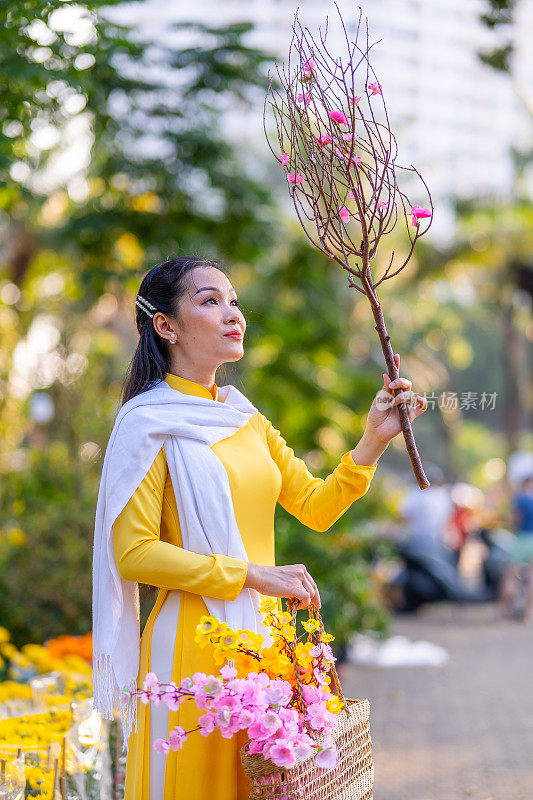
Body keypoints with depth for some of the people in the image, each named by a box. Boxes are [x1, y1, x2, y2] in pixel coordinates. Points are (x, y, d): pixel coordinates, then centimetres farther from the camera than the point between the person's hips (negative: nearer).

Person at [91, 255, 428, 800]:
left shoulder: (245, 418, 13)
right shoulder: (148, 423, -8)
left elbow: (316, 506, 12)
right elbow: (133, 553, -14)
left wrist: (374, 439, -2)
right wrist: (252, 574, -17)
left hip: (263, 633, 7)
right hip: (196, 640, -7)